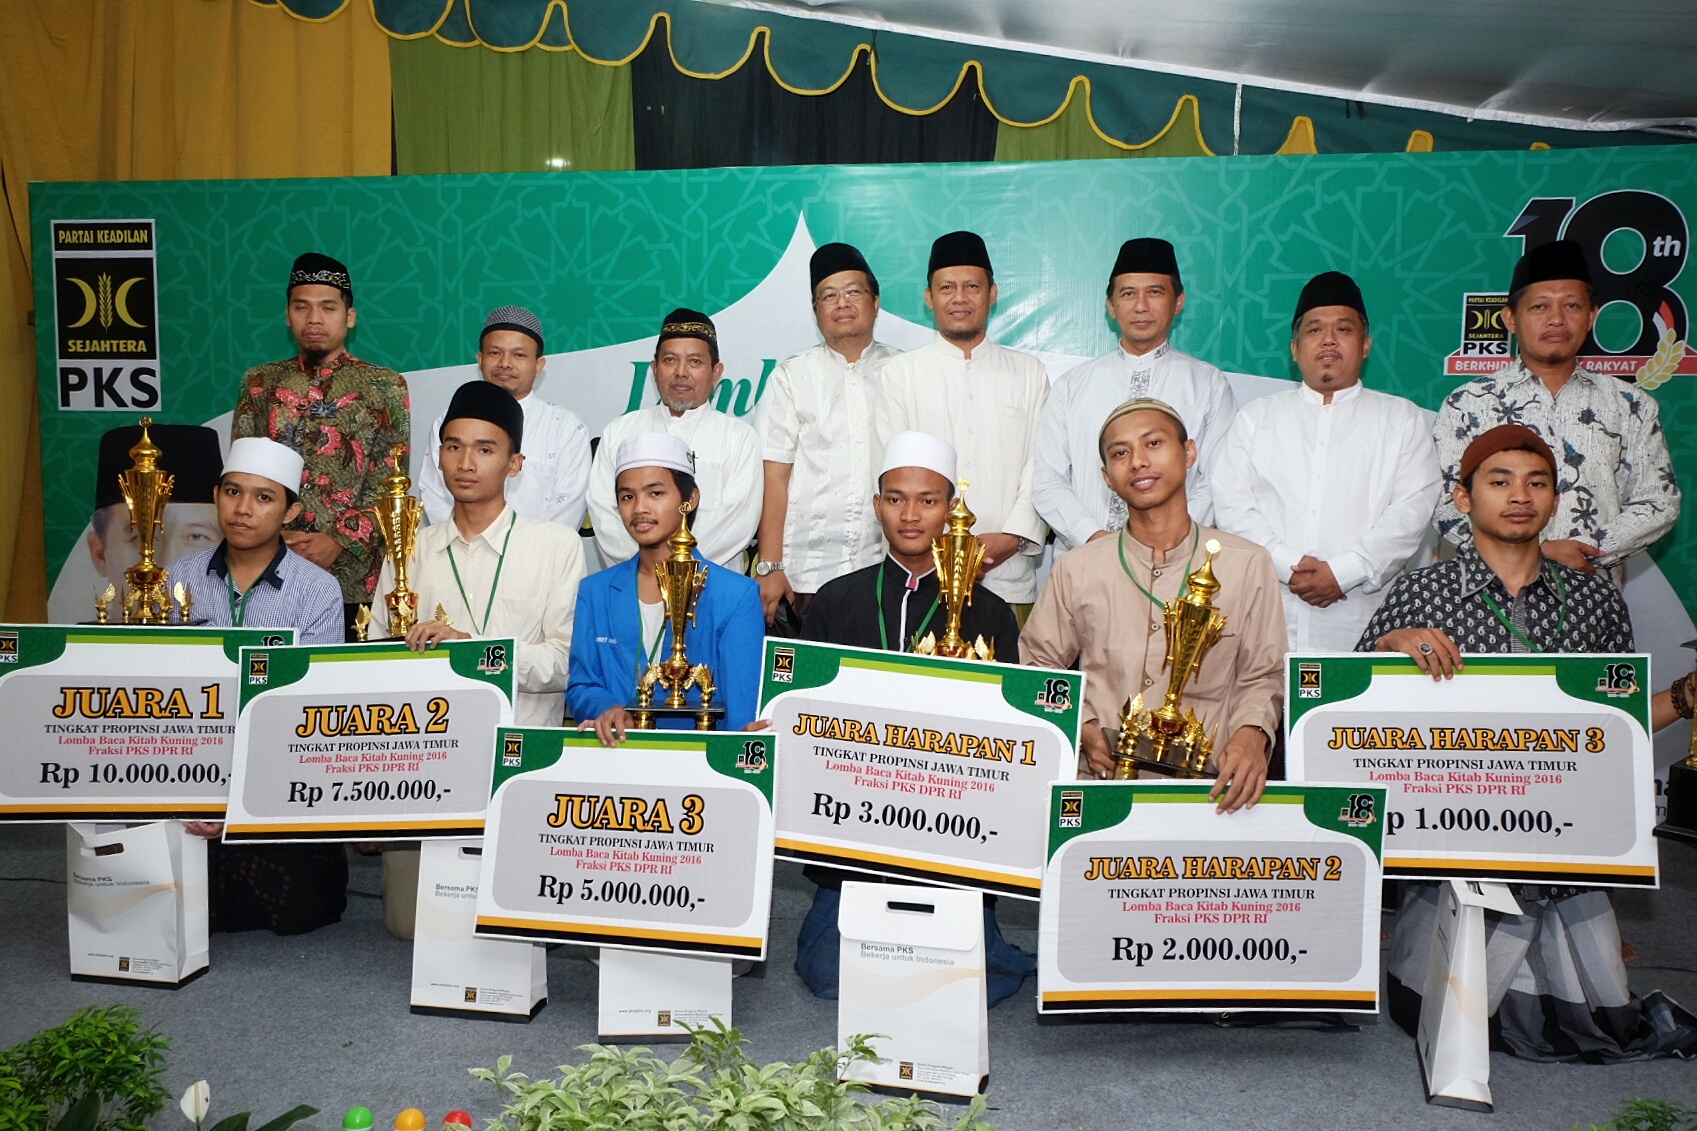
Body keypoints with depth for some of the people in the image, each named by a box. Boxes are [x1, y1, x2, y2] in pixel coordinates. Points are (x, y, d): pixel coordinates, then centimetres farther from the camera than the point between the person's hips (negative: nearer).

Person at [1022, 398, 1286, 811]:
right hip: (1095, 778, 0)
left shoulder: (1248, 565, 6)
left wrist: (1252, 734, -7)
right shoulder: (1077, 569, 6)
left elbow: (1261, 677, 13)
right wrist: (1082, 728, -3)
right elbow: (1037, 666, 13)